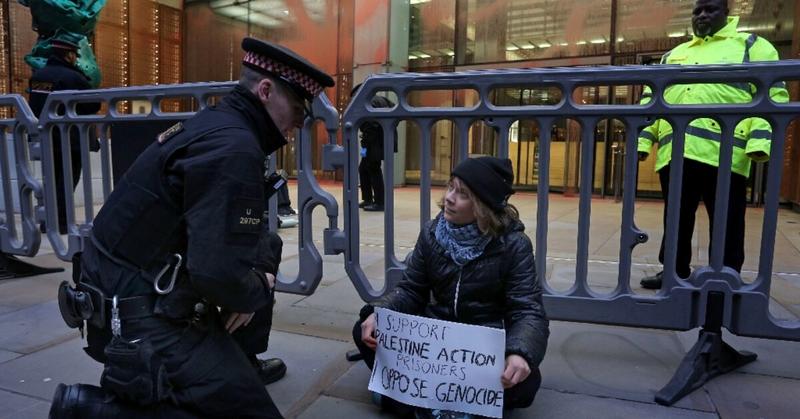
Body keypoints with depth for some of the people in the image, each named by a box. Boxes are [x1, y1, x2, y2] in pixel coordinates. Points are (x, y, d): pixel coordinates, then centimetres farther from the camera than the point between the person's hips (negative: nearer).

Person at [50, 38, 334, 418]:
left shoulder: (218, 124, 8)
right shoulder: (233, 147, -23)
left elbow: (239, 233, 17)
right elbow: (220, 274, -30)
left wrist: (261, 272, 1)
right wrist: (259, 291, -10)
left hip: (150, 292, 10)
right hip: (145, 320, -10)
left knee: (268, 246, 18)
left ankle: (241, 364, 26)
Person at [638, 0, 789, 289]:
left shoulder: (752, 46, 13)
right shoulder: (672, 55, 27)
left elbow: (772, 94, 2)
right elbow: (651, 99, 22)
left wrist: (761, 139, -13)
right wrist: (642, 138, 9)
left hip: (723, 152, -4)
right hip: (674, 153, 4)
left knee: (725, 223, 2)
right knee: (677, 219, 10)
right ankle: (675, 271, 21)